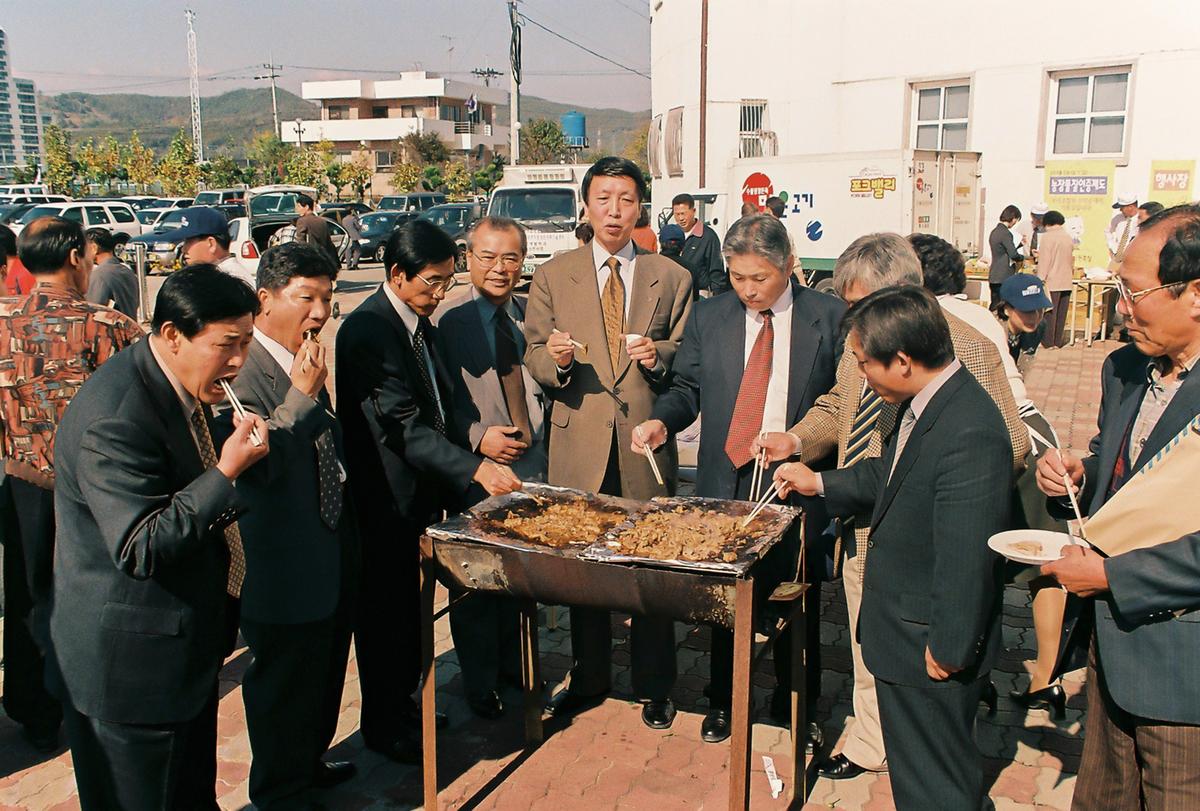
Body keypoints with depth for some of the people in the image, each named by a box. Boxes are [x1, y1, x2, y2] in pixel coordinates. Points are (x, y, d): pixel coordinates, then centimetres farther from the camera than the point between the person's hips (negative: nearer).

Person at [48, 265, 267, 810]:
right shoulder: (115, 417, -29)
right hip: (130, 665, -9)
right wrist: (226, 473, -32)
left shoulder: (175, 388, 2)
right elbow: (140, 549, -31)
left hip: (185, 645, 9)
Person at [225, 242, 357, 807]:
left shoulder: (302, 363, 6)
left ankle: (309, 765, 47)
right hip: (283, 569, -9)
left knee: (324, 675, 25)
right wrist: (302, 395, -34)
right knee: (284, 686, 11)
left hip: (330, 559, 9)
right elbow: (254, 465, -32)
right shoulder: (242, 371, -23)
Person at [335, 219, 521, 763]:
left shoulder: (418, 322, 8)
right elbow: (402, 425, -27)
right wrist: (475, 469, -32)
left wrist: (446, 488, 12)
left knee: (408, 604, 19)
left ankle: (404, 702, 37)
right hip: (385, 500, -8)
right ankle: (383, 726, 26)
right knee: (384, 611, 8)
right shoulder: (368, 330, -21)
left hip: (421, 494, 8)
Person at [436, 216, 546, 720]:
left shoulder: (532, 316, 7)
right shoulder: (450, 324, -5)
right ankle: (480, 682, 28)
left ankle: (513, 664, 37)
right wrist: (478, 437, -17)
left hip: (532, 465, 4)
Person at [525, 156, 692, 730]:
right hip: (579, 441, 1)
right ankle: (590, 678, 29)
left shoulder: (671, 279, 7)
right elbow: (533, 356, 5)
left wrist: (658, 355, -15)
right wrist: (553, 357, -18)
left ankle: (654, 686, 24)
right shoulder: (552, 277, 7)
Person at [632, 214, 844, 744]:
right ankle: (723, 700, 32)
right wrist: (662, 420, -10)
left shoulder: (830, 317, -3)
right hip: (726, 480, 2)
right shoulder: (708, 317, 5)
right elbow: (687, 387, 9)